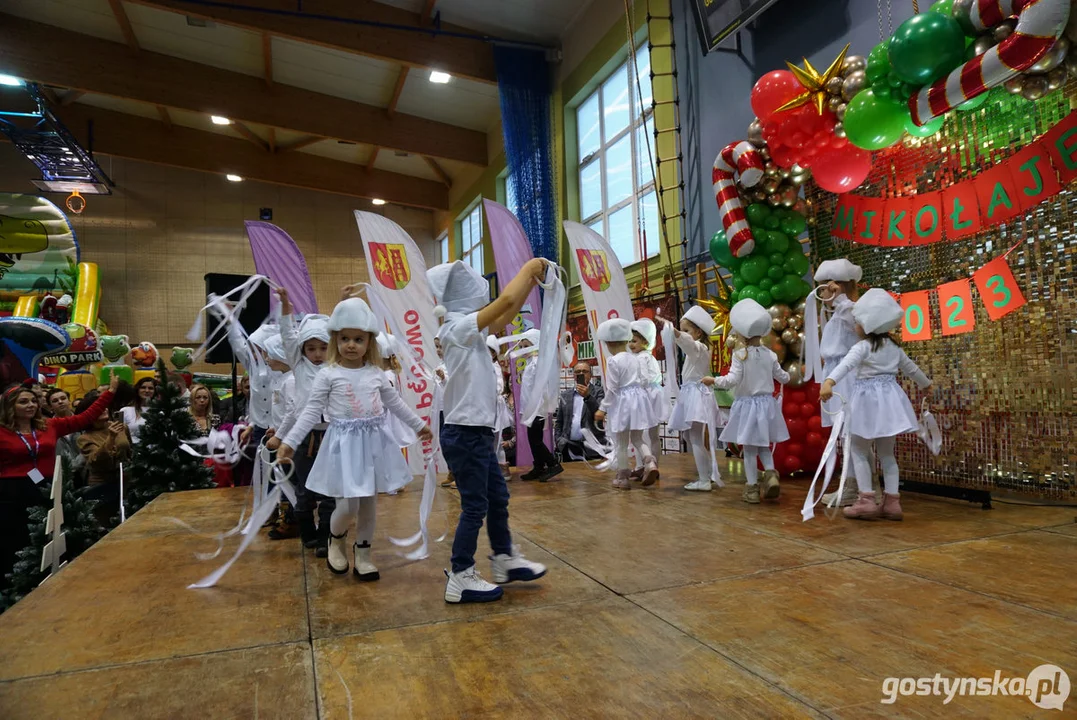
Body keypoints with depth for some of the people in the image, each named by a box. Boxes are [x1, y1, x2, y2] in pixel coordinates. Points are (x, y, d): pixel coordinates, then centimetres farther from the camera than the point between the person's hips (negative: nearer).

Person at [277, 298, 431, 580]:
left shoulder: (376, 373, 5)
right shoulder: (328, 375, -6)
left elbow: (395, 402, 17)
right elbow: (312, 411, -7)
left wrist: (418, 424, 23)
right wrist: (290, 441, -15)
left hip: (374, 442, 4)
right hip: (345, 443, -4)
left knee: (369, 503, 10)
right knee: (349, 505, -6)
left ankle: (363, 553, 26)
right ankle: (336, 538, 27)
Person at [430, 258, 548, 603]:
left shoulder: (469, 330, 10)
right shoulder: (458, 327, -17)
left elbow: (505, 315, 19)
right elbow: (505, 301, -23)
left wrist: (530, 282, 13)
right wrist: (527, 269, -8)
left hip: (477, 432, 10)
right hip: (464, 434, -10)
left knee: (498, 497, 20)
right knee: (475, 505, 1)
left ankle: (506, 559, 36)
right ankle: (460, 578, 14)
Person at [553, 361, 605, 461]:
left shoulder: (598, 392, 4)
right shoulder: (565, 394, 15)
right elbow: (559, 421, 16)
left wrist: (587, 396, -24)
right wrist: (559, 440, 3)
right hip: (569, 447, 3)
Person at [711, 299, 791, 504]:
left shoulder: (740, 355, -15)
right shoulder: (770, 354, -1)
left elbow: (732, 380, -21)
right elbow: (782, 377, 12)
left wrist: (714, 380, -7)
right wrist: (787, 376, 34)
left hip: (747, 404, -4)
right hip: (766, 403, 4)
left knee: (749, 449, 5)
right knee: (763, 445, 20)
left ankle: (752, 488, 10)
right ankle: (771, 474, -3)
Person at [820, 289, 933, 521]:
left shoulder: (862, 347, -11)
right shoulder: (894, 347, 11)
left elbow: (846, 364, -30)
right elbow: (910, 367, 26)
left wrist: (829, 382, -46)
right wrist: (925, 383, 45)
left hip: (869, 399, -7)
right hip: (889, 399, 7)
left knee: (859, 450, 2)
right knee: (887, 453, 12)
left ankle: (867, 501, -3)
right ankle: (892, 502, 11)